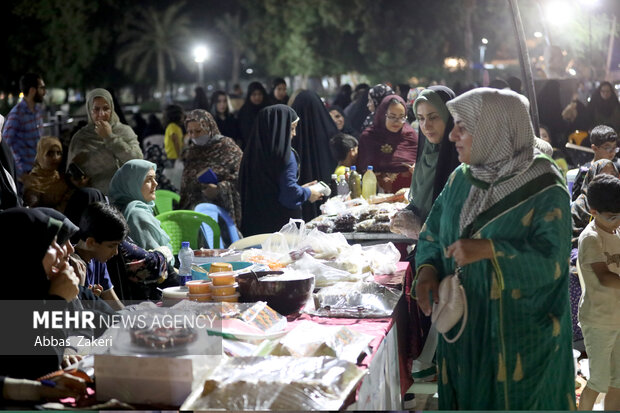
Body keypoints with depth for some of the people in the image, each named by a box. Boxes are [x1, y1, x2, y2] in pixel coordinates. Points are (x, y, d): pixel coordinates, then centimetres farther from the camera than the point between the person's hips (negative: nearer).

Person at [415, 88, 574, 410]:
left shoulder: (543, 188, -16)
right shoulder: (460, 179, 2)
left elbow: (552, 259, -22)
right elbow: (433, 232, 9)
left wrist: (488, 250, -30)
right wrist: (427, 269, -10)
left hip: (520, 332, -5)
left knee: (514, 400, 10)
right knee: (466, 396, 18)